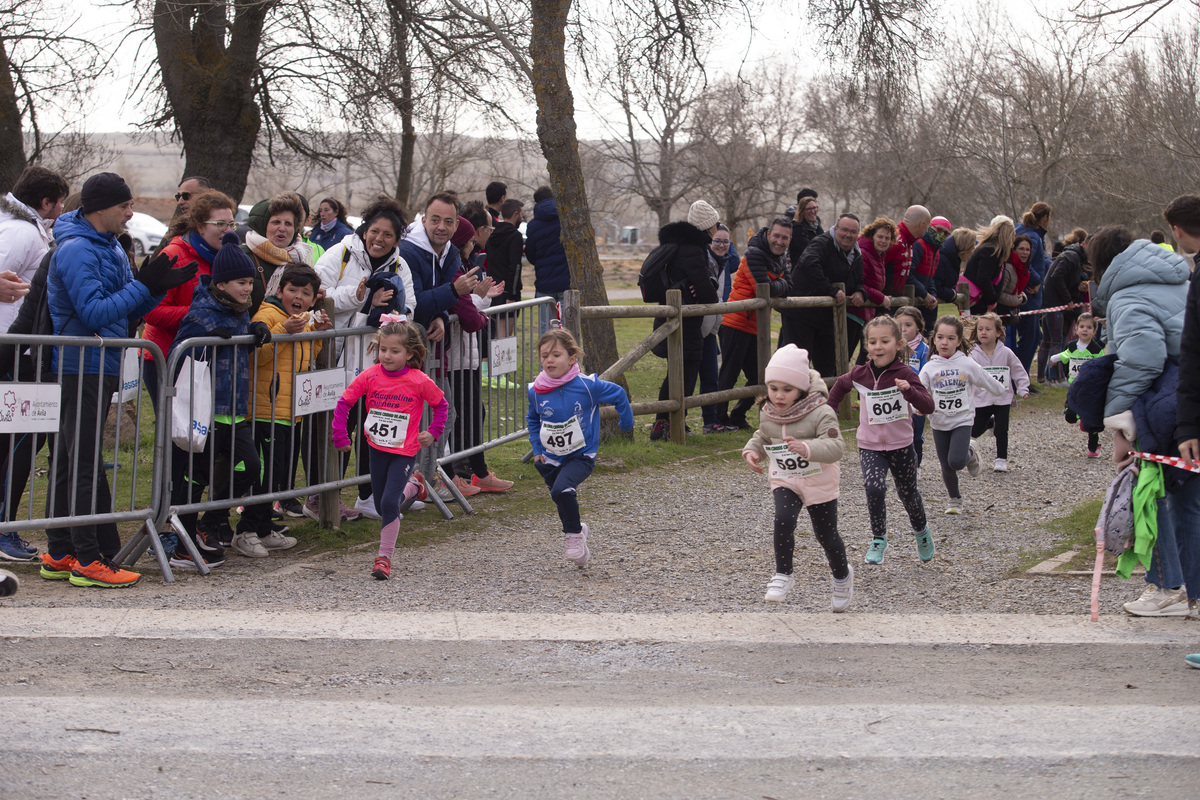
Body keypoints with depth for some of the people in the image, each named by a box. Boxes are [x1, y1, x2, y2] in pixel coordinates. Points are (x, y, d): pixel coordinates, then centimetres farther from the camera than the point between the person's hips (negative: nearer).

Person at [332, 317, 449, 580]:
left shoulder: (419, 381, -14)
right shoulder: (370, 376, -9)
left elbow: (441, 405, 4)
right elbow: (344, 403, -1)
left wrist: (433, 432, -2)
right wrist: (340, 436, -5)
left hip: (404, 452, -4)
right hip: (377, 448, 4)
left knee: (389, 502, -15)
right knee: (381, 502, 17)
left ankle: (384, 557, -3)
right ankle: (409, 490, 51)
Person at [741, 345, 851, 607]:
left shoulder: (820, 413, -20)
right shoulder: (767, 414, -2)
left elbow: (836, 447, -30)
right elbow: (762, 438, 18)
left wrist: (807, 448, -46)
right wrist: (752, 451, -4)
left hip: (819, 483, -3)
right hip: (784, 482, 3)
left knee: (826, 534, 10)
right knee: (783, 519, -25)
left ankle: (842, 576, 37)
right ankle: (783, 574, -11)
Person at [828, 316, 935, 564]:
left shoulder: (904, 374, -16)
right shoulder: (859, 374, -6)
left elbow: (928, 407, -26)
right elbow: (840, 385, 18)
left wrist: (909, 391, -43)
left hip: (901, 447, -1)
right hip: (870, 448, 1)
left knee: (908, 493, 15)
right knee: (874, 488, -23)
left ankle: (921, 531, 46)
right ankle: (878, 539, -5)